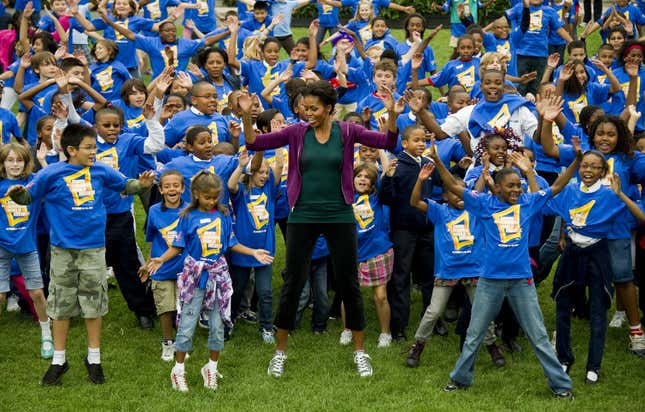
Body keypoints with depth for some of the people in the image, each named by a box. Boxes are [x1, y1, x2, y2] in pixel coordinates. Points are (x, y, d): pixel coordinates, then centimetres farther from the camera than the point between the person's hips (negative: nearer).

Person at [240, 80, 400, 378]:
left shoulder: (347, 132, -2)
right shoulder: (298, 132, 0)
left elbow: (387, 142, -10)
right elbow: (255, 143, -4)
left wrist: (392, 115, -27)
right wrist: (246, 116, -20)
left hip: (340, 217, 0)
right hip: (303, 217, 0)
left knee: (349, 284, 7)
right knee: (293, 284, 4)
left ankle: (360, 352, 18)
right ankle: (280, 352, 16)